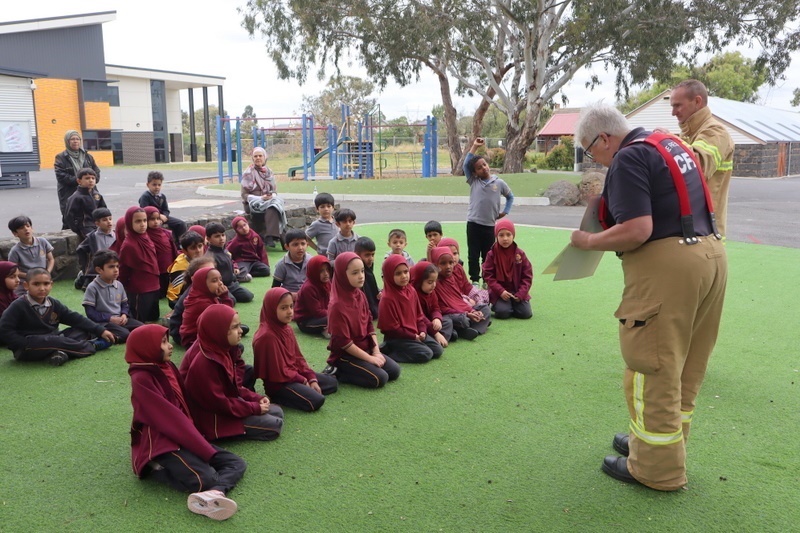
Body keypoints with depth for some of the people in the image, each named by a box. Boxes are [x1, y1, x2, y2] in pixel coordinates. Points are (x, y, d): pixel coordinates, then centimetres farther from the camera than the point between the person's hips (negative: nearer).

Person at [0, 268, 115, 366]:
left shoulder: (54, 304, 6)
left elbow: (77, 319, 8)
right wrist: (26, 345, -22)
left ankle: (62, 352, -30)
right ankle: (91, 346, -13)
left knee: (83, 331, -2)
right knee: (53, 341, -35)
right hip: (27, 349, -7)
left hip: (52, 341, 7)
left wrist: (101, 331, 1)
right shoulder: (18, 306, -10)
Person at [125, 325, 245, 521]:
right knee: (205, 478, -30)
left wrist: (199, 439, 3)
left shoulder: (167, 366, 11)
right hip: (161, 442, -9)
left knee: (237, 463, -11)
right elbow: (170, 418, -19)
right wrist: (207, 451, -19)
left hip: (182, 438, 9)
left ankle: (214, 494, -33)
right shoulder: (141, 379, -14)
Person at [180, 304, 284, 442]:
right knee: (274, 425, -12)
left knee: (277, 412, 11)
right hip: (214, 417, -9)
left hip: (227, 402, 9)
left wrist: (256, 399, -3)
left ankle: (237, 428, 7)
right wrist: (254, 408, -18)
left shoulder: (221, 350, -1)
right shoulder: (204, 363, -30)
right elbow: (218, 403, -26)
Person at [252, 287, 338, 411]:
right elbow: (279, 373, -22)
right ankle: (279, 397, -7)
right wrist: (303, 381, -11)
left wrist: (312, 378, -2)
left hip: (294, 374, 10)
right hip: (279, 383, -10)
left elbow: (298, 358, 8)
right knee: (316, 401, -25)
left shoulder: (286, 328, 5)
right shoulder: (267, 336, -25)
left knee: (332, 382, 15)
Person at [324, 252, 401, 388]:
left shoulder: (360, 296, 1)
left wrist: (376, 351, -4)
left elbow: (369, 325, 8)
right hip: (345, 355, -8)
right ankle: (337, 372, -4)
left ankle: (345, 370, 9)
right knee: (380, 378, -18)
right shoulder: (338, 305, -24)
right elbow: (343, 342, -23)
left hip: (365, 349, 8)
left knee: (394, 371, 2)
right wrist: (370, 358, -18)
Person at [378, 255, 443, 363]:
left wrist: (422, 331, -5)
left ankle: (400, 350, 5)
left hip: (415, 333, 8)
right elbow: (392, 328, -18)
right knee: (425, 354, -20)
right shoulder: (388, 298, -20)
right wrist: (413, 337, -14)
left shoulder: (411, 290, 4)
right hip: (396, 337, -8)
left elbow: (419, 314, 12)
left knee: (438, 350, 2)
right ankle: (387, 352, -11)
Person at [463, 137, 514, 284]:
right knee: (473, 255, 5)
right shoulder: (473, 181, 1)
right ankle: (474, 280, 15)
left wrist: (505, 211, 7)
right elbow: (466, 165, -8)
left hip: (490, 225, 0)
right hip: (473, 224, 0)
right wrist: (475, 147, -8)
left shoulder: (499, 183, 3)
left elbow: (510, 196, 17)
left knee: (488, 255, 10)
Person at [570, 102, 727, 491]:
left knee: (654, 371, 2)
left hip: (666, 267, -10)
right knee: (685, 367, 19)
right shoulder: (671, 143, 16)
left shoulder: (628, 159, -12)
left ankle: (656, 468, 14)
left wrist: (588, 242, -8)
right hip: (711, 255, 10)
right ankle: (663, 440, 35)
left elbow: (637, 230, -22)